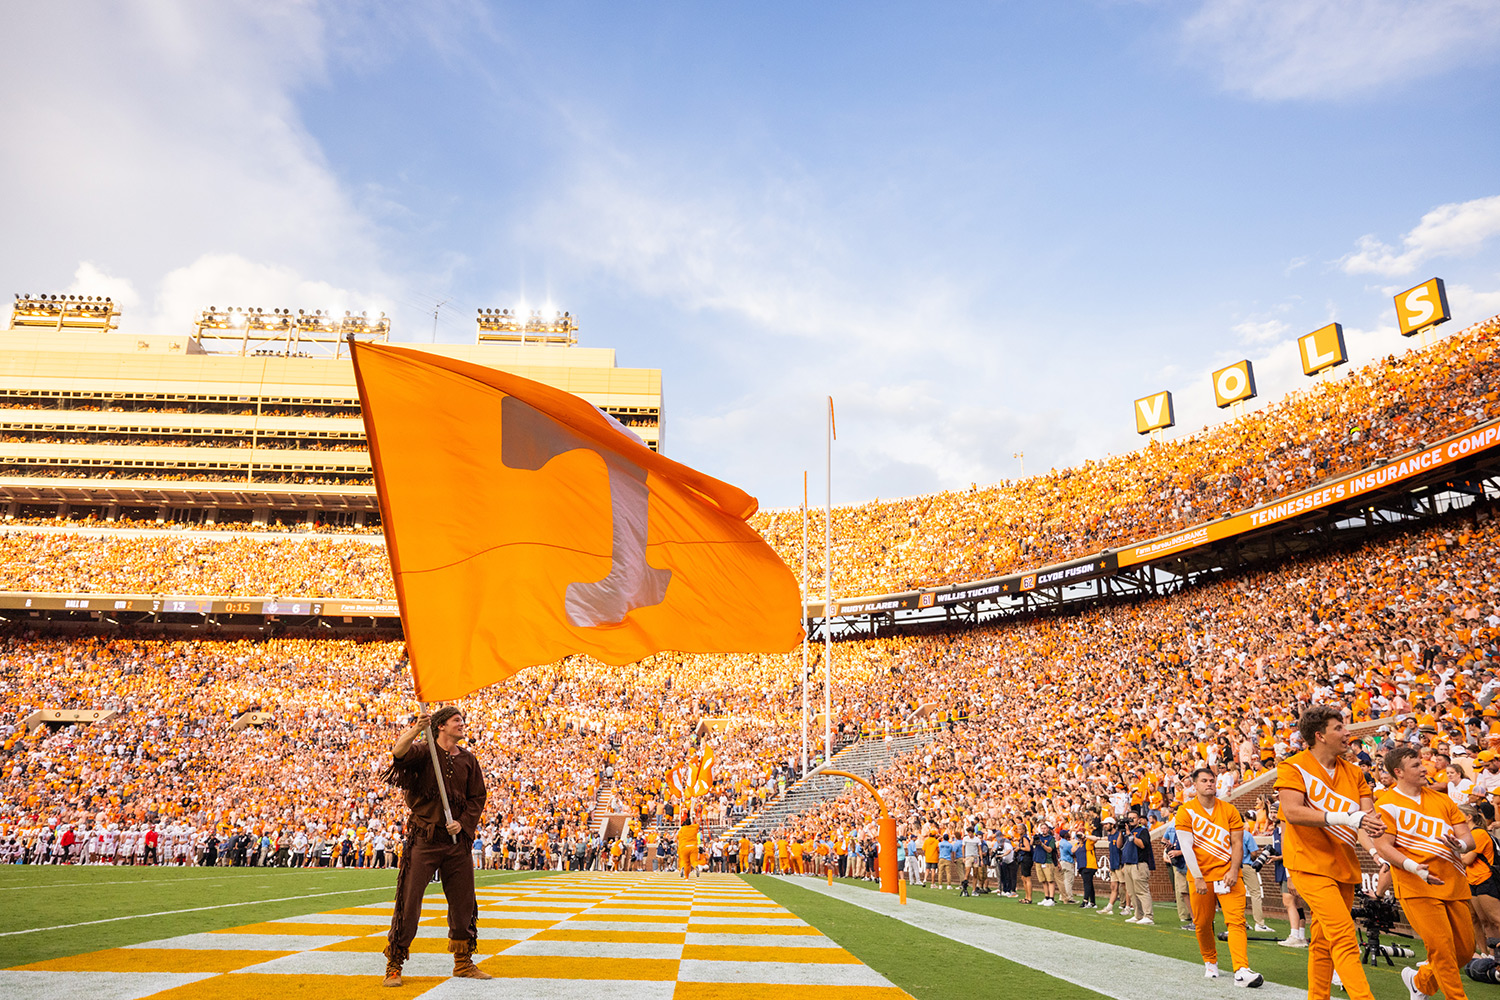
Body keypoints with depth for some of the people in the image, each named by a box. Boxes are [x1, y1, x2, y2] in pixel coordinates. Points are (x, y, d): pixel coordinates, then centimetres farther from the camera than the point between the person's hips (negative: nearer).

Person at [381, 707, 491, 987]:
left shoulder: (468, 760, 9)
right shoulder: (424, 751, -3)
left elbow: (477, 798, 10)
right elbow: (399, 753, -26)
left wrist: (463, 822, -6)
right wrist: (415, 730, -42)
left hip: (456, 839, 4)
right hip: (424, 838, -4)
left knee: (463, 902, 10)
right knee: (409, 902, -3)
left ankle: (463, 963, 25)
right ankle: (394, 966, 14)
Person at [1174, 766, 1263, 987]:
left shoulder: (1229, 810, 4)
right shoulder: (1186, 811, -3)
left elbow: (1237, 843, 3)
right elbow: (1186, 847, -7)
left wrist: (1233, 871, -10)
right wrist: (1198, 878, -12)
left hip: (1228, 875, 1)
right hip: (1201, 876, -1)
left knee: (1236, 920, -12)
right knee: (1202, 924, 7)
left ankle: (1241, 970, -16)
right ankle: (1210, 963, 29)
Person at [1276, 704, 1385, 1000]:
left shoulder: (1353, 773, 12)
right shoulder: (1293, 767, -9)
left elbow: (1367, 812, 5)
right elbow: (1292, 812, -21)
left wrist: (1372, 822, -20)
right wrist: (1344, 818, -26)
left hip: (1342, 865, 7)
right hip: (1310, 863, -7)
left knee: (1324, 941, 14)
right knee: (1344, 936, -17)